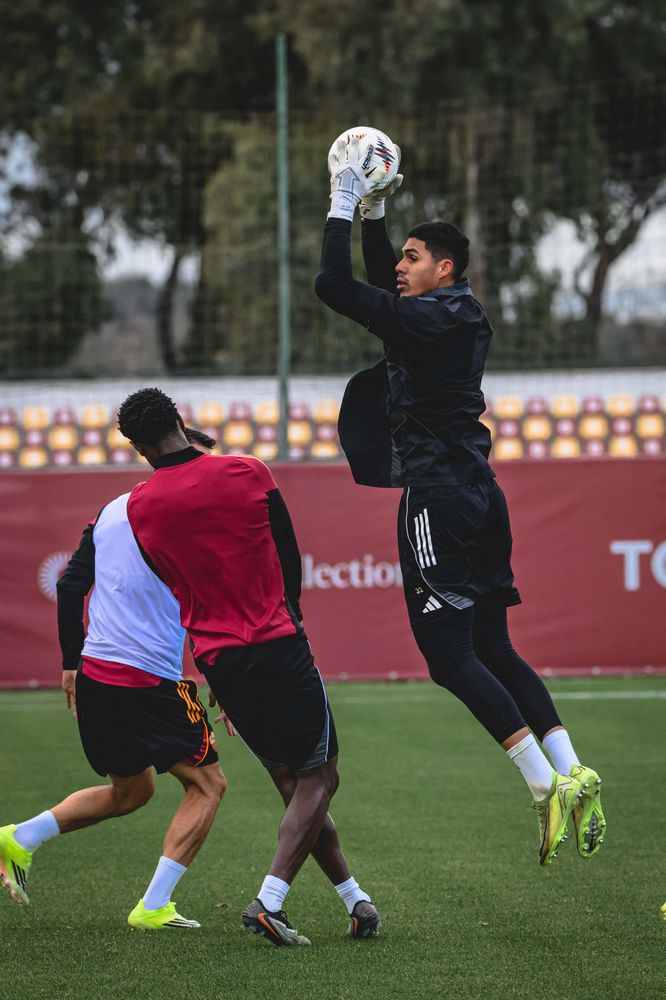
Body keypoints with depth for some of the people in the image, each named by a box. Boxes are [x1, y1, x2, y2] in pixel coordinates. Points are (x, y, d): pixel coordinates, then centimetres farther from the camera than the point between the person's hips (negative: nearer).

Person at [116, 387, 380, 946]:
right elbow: (291, 561, 6)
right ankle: (269, 901, -12)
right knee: (319, 779, 2)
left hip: (215, 659, 4)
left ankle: (354, 896, 18)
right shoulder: (247, 473, -5)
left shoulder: (140, 508, 0)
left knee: (293, 783, 15)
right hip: (279, 646, -4)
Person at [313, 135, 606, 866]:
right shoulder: (459, 318, 15)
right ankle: (572, 776, -1)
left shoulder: (428, 320, -12)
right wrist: (373, 210, 26)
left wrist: (344, 200, -6)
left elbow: (333, 285, -15)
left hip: (440, 496, -9)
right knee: (493, 649, 10)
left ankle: (547, 785, -17)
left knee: (449, 653, -9)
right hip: (478, 495, 9)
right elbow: (380, 286, 32)